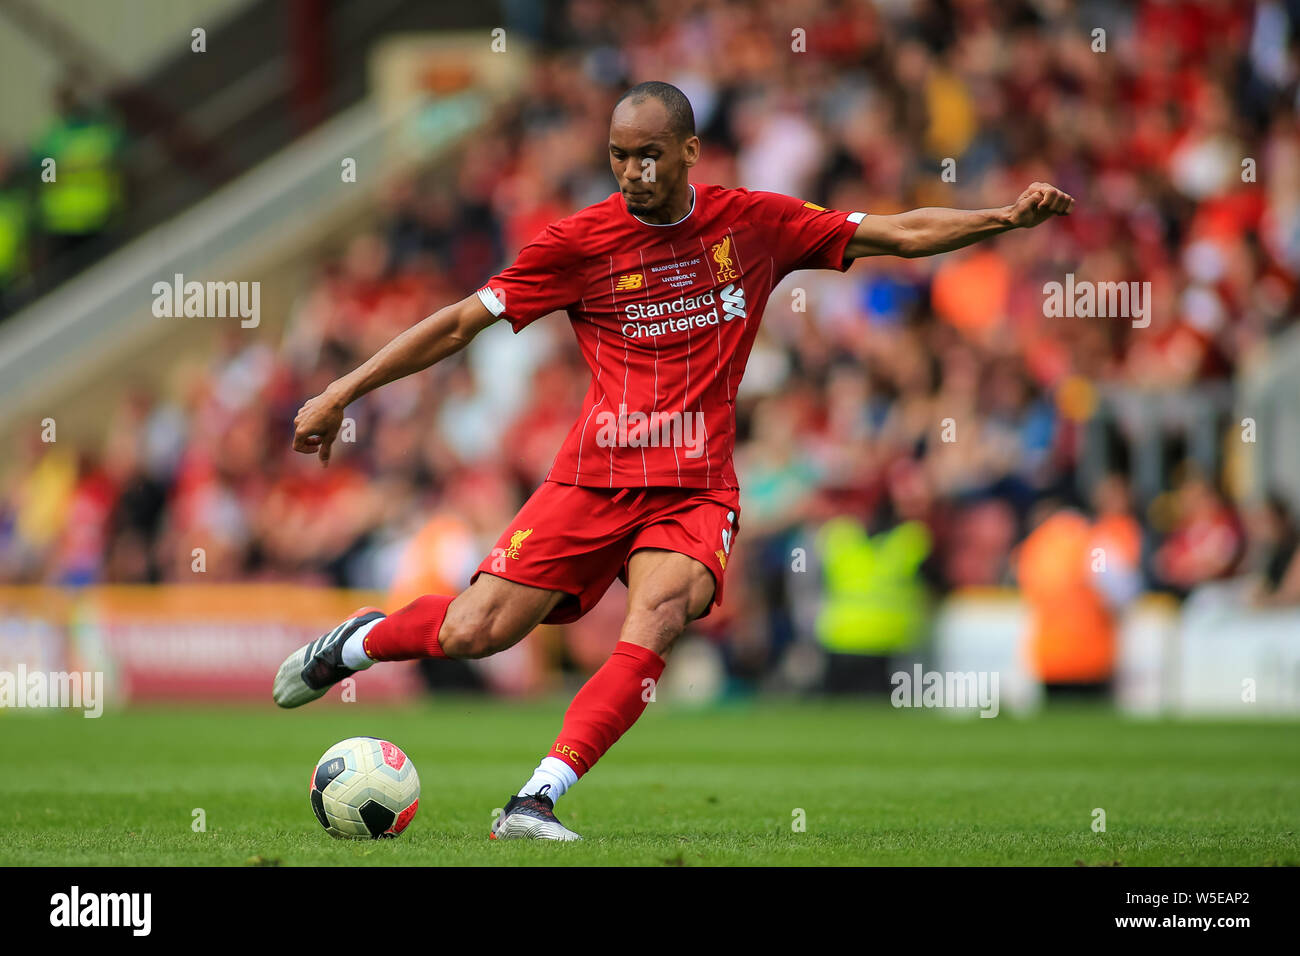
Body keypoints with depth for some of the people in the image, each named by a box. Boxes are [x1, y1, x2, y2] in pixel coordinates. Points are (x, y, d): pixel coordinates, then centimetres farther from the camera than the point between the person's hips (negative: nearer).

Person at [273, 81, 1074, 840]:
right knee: (470, 635, -10)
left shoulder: (755, 223, 4)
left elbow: (903, 233, 9)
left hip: (697, 492, 1)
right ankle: (356, 642, 23)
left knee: (654, 625, -28)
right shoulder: (581, 241, -1)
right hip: (593, 480, 0)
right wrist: (340, 394, -1)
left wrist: (1007, 218, -2)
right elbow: (460, 323, 2)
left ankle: (535, 803, -29)